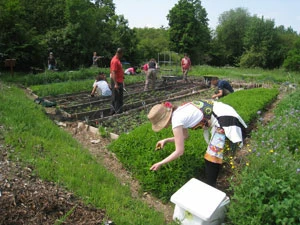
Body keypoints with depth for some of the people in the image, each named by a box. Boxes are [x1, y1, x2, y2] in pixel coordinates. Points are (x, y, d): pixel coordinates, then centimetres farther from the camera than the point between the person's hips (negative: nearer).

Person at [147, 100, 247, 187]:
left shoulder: (176, 120, -20)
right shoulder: (178, 112, 6)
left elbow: (179, 151, -14)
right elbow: (185, 136, 22)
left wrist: (160, 163, -5)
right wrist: (166, 140, 17)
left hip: (224, 118, -10)